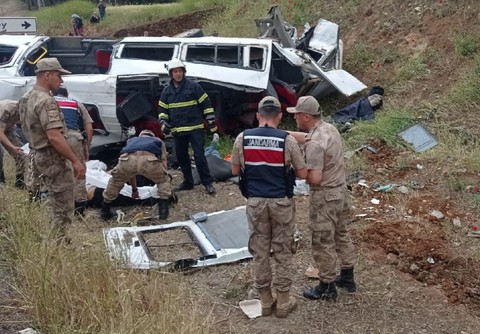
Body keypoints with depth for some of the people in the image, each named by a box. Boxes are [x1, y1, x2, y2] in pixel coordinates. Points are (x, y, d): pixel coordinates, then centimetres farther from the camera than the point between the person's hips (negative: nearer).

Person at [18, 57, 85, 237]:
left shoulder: (27, 98, 11)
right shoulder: (45, 101, -21)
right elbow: (54, 137, -28)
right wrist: (75, 161, -24)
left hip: (40, 155, 10)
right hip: (54, 158, -10)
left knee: (56, 205, 19)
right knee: (63, 209, -4)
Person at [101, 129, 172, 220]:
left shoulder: (131, 140, 48)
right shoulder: (158, 141, 43)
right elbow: (163, 163, 42)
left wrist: (134, 189, 63)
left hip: (127, 159, 2)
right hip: (149, 160, -2)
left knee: (116, 181, 33)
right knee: (164, 180, 28)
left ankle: (105, 211, 37)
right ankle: (163, 210, 18)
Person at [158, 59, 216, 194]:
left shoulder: (193, 86, -3)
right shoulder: (167, 91, 10)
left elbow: (206, 103, -2)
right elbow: (162, 109, 16)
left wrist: (211, 121, -4)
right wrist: (163, 122, -1)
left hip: (195, 128, -5)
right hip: (177, 131, 5)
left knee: (199, 155, -9)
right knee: (181, 157, 11)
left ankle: (208, 183, -4)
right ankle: (188, 182, 24)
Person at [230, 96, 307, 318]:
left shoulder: (243, 138, -4)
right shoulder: (287, 140, -11)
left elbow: (235, 170, 6)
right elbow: (302, 174, -4)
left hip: (255, 202, 2)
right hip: (281, 202, -2)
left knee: (259, 252, 13)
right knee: (282, 253, 10)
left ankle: (265, 302, 23)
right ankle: (283, 303, 19)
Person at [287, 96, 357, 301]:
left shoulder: (315, 144, -26)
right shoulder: (330, 129, 3)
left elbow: (315, 178, -28)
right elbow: (304, 137, 18)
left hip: (324, 197, -9)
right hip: (341, 192, 9)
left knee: (323, 243, 6)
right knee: (341, 235, 22)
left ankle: (327, 287, 19)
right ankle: (347, 277, 36)